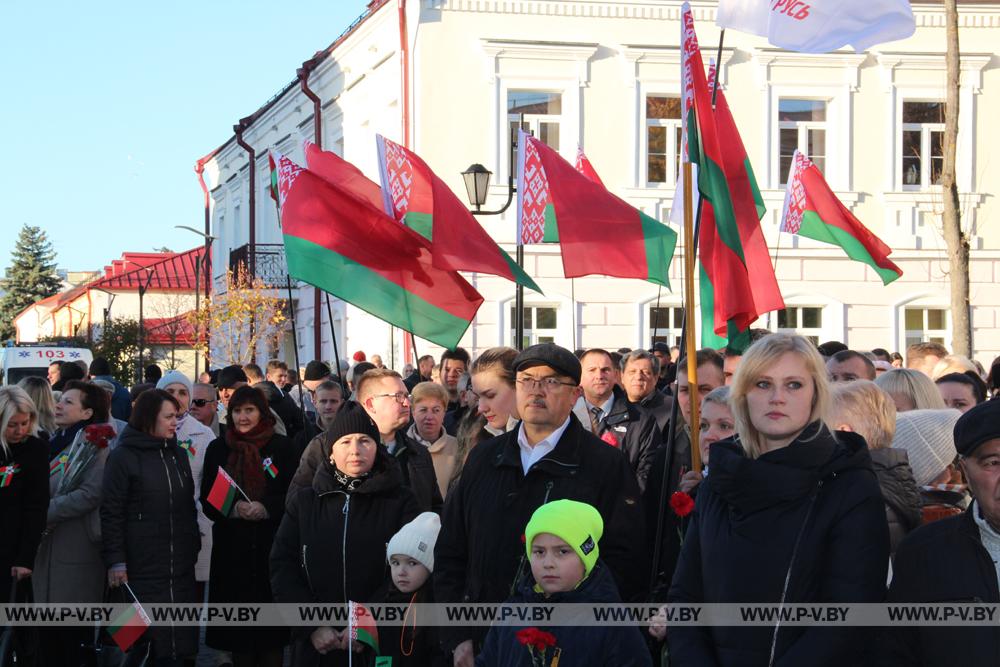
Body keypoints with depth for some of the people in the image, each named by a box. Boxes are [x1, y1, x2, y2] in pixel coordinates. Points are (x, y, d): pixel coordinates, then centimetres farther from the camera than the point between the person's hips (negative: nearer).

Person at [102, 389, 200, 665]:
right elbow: (111, 513, -6)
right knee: (147, 637, -4)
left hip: (181, 565, 5)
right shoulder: (123, 456, -3)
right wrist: (115, 561, -12)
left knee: (177, 640, 2)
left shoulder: (178, 454, 16)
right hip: (142, 567, -5)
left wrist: (194, 547, 16)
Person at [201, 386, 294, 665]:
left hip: (272, 546, -1)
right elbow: (208, 499, 6)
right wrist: (233, 508, -14)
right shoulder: (218, 449, 8)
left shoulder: (281, 447, 2)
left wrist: (265, 508, -17)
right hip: (232, 548, 2)